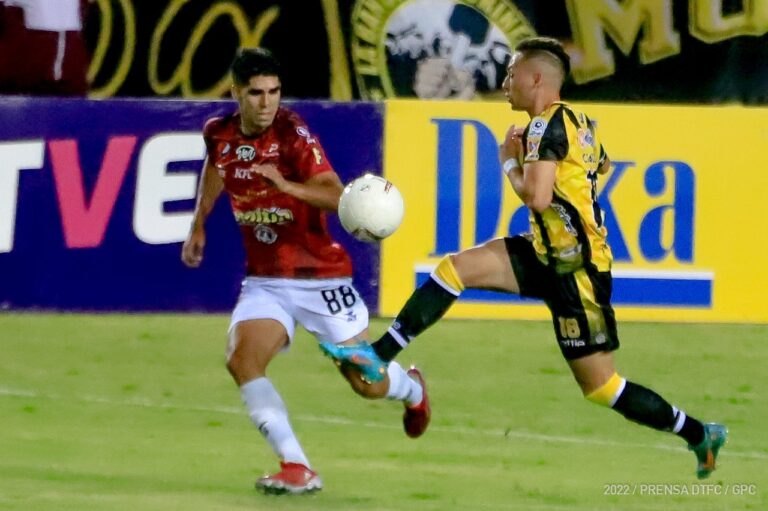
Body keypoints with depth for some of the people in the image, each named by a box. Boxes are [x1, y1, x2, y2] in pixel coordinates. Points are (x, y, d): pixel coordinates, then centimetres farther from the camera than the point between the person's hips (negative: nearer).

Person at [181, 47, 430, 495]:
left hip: (320, 277, -4)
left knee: (369, 384, 3)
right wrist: (198, 227, 29)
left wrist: (286, 185, -44)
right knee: (242, 361, -23)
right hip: (265, 280, 4)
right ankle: (297, 469, -20)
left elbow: (336, 197, -27)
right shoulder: (221, 136, -2)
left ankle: (412, 388, 42)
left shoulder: (293, 134, -17)